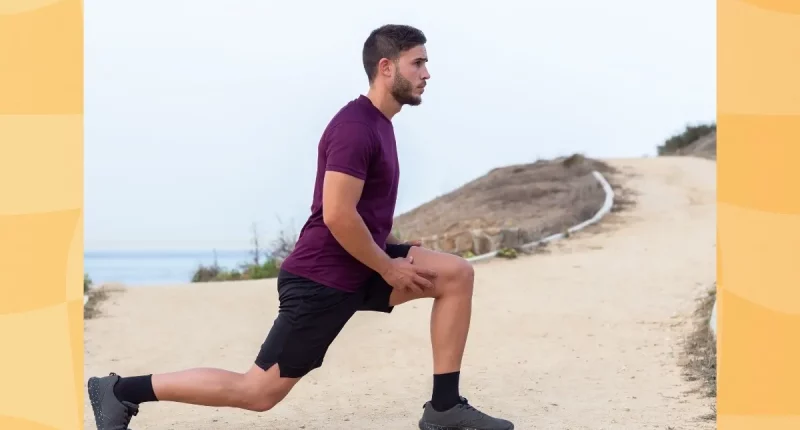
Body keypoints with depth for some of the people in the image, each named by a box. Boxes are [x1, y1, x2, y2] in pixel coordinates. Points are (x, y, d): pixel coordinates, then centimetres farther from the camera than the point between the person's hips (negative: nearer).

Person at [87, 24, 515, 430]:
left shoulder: (377, 124, 12)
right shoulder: (355, 127, -19)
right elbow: (338, 216, -26)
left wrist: (398, 251, 12)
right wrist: (390, 269, -16)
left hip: (358, 269, 9)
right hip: (322, 279, -9)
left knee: (457, 274, -1)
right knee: (259, 391, -5)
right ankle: (122, 390, 4)